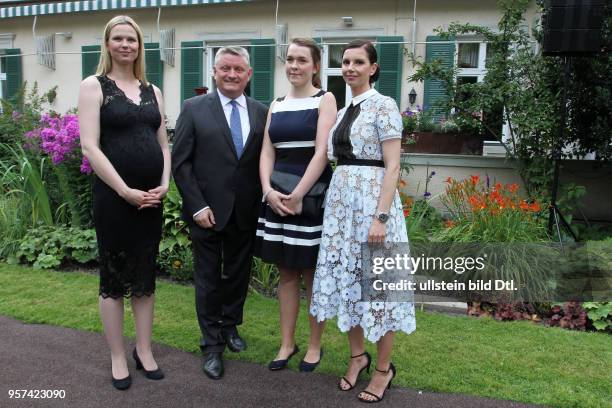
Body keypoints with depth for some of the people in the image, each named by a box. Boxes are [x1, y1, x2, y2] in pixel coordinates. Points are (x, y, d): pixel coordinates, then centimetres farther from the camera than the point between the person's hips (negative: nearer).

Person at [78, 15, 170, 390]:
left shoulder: (152, 91, 12)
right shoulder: (94, 85, -2)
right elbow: (89, 147, -11)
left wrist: (164, 184, -3)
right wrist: (125, 191, -16)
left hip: (152, 198, 5)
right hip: (114, 197, -4)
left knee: (145, 276, 12)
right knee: (114, 277, 6)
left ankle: (144, 351, 26)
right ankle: (118, 358, 20)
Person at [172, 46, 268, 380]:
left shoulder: (262, 112, 5)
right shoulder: (194, 109, -3)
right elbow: (180, 162, -5)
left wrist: (262, 203, -4)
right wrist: (197, 206, -11)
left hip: (246, 213, 3)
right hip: (208, 211, -2)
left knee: (238, 275, 16)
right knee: (209, 279, 9)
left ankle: (230, 326, 39)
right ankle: (212, 344, 25)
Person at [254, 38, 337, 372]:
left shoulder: (325, 100, -2)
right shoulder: (276, 105, 13)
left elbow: (322, 152, -12)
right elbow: (266, 152, 7)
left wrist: (298, 195, -19)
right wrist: (268, 190, -10)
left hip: (312, 197, -4)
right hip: (278, 197, 5)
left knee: (313, 273, 6)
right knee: (285, 272, 11)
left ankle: (315, 345, 21)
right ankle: (287, 342, 24)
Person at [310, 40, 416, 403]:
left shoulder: (383, 105, -7)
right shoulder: (343, 111, 14)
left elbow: (392, 167, -14)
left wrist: (381, 217, -21)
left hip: (372, 199, -7)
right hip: (341, 200, 7)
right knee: (345, 278, 11)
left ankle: (384, 367, 18)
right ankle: (358, 356, 29)